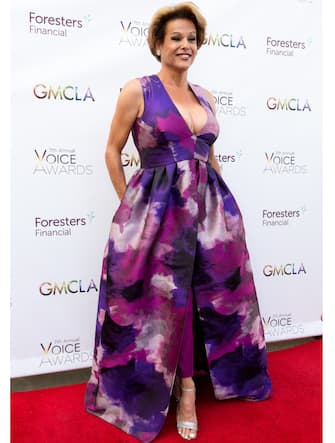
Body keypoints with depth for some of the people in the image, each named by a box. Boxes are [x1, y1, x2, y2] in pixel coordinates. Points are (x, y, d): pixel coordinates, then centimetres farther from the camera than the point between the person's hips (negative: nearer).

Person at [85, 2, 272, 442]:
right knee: (167, 297, 4)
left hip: (210, 206, 6)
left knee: (217, 291, 10)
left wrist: (224, 198, 17)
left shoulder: (205, 96, 13)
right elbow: (113, 151, 1)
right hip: (158, 208, -5)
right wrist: (130, 204, 0)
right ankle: (185, 386, 25)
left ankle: (185, 386, 30)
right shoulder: (138, 90, -3)